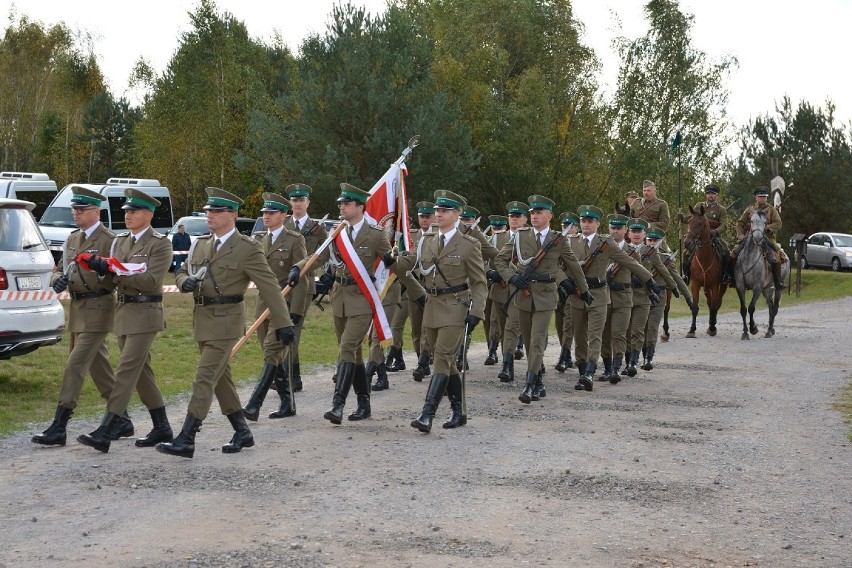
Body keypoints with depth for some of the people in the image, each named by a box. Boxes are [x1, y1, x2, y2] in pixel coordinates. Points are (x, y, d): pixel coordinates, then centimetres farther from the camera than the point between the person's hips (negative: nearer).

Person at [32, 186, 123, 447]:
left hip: (97, 309, -9)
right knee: (99, 367, 14)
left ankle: (58, 428, -11)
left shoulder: (109, 240, -10)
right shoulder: (73, 239, 15)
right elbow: (59, 269, 18)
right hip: (77, 309, 9)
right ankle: (122, 421, 24)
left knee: (75, 367, -12)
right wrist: (58, 279, -4)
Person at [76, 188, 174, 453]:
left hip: (145, 314, -8)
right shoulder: (120, 241, 13)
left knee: (127, 371, -11)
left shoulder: (160, 244, -9)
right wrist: (100, 266, -11)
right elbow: (113, 277, 10)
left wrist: (116, 271, -22)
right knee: (141, 372, 12)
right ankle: (162, 428, 22)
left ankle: (104, 433, -15)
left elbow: (151, 281, -18)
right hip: (123, 312, 8)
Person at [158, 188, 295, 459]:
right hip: (202, 318, 8)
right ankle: (242, 432, 26)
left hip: (226, 320, -8)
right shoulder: (202, 244, 11)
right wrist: (186, 282, -6)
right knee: (221, 378, 14)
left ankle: (185, 440, -11)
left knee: (205, 378, -11)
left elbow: (270, 286, -11)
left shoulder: (248, 248, -9)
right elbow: (181, 272, 19)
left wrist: (283, 323, -14)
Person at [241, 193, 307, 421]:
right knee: (276, 356, 10)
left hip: (285, 303, -7)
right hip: (264, 303, 7)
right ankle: (287, 403, 19)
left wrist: (295, 311, -15)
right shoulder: (259, 239, 13)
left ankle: (254, 405, -19)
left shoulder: (294, 240, -5)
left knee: (272, 352, -13)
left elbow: (301, 279, -9)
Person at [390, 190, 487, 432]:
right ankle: (459, 412, 21)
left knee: (442, 358, -15)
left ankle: (427, 415, -22)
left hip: (456, 309, -6)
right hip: (433, 307, 6)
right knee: (447, 362, 11)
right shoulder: (426, 241, 10)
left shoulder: (469, 245, -5)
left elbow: (479, 283, -4)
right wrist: (391, 260, -12)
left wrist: (475, 312, -13)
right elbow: (408, 263, 10)